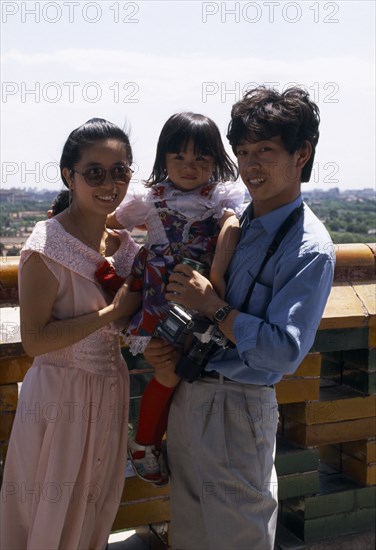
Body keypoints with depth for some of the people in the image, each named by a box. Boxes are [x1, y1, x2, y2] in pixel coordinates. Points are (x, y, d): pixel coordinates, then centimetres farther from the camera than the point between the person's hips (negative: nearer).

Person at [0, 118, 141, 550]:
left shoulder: (125, 244, 1)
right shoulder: (48, 246, -19)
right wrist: (112, 311, -22)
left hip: (110, 390, 6)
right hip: (60, 395, -6)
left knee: (96, 510, 24)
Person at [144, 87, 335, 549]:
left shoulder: (309, 249, -17)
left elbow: (285, 351, -23)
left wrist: (213, 307, -22)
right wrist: (157, 345, -2)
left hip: (238, 409, -7)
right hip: (185, 394, 7)